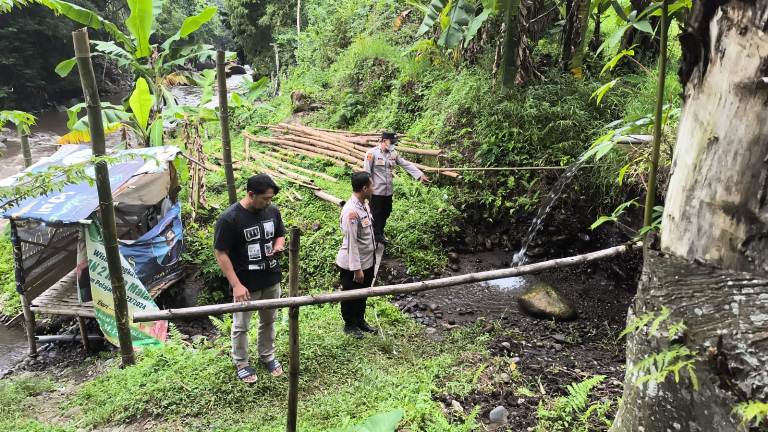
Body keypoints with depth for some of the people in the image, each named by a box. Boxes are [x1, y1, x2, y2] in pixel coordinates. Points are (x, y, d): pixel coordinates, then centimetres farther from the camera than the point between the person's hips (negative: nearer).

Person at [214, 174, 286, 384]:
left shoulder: (272, 211, -4)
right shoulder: (229, 218, -21)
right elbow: (221, 254, -17)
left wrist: (278, 246, -11)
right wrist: (236, 285, -21)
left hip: (271, 280, 5)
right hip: (246, 284, -5)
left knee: (268, 321, 21)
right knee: (241, 326, 13)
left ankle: (267, 356, 42)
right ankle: (241, 363, 33)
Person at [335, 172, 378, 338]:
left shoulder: (364, 205, 1)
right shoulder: (351, 211, -27)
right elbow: (351, 242, -25)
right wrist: (356, 268, -21)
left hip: (367, 261, 8)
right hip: (352, 264, -8)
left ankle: (360, 320, 43)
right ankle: (350, 325, 33)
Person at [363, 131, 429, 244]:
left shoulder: (393, 153, 6)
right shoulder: (372, 153, -13)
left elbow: (406, 164, 7)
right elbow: (366, 171, -12)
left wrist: (420, 175, 0)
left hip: (388, 191, 7)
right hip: (376, 191, -7)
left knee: (385, 213, 17)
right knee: (376, 214, 5)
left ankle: (380, 234, 35)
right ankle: (376, 236, 20)